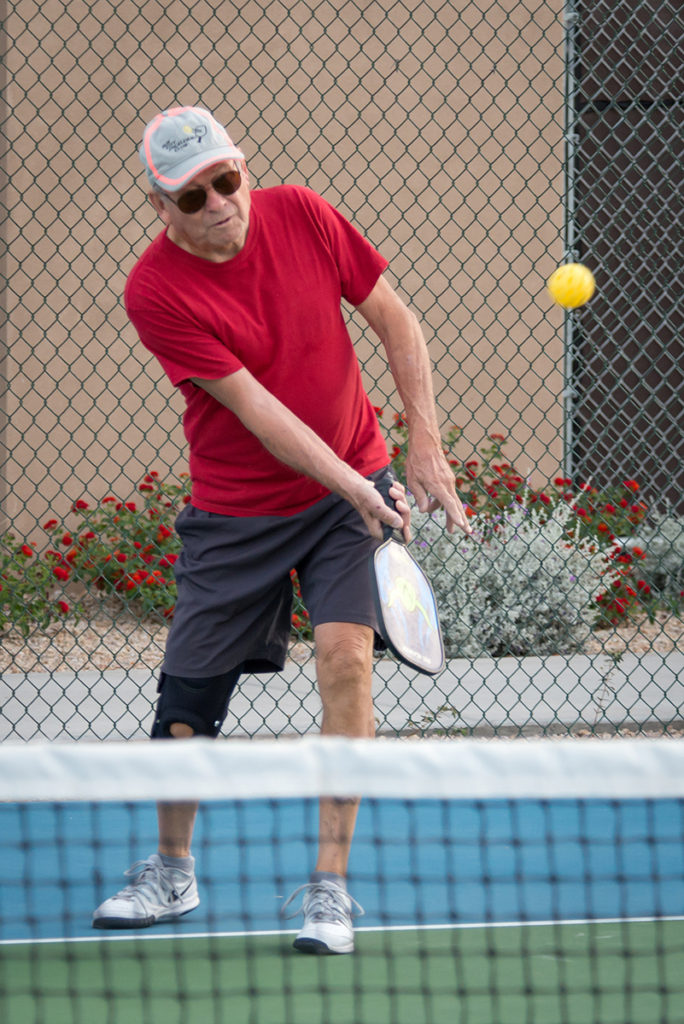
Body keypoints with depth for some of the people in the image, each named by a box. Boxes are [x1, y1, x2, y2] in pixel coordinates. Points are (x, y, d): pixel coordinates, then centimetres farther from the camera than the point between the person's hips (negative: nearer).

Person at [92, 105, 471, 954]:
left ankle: (330, 886, -10)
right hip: (235, 515, -1)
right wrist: (354, 487, -30)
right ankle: (171, 870, 30)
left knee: (344, 655, -18)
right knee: (188, 694, 3)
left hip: (353, 487, 1)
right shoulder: (156, 290, -18)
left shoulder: (301, 215, -9)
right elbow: (256, 408, -22)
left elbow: (396, 324, 0)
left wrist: (425, 447, -8)